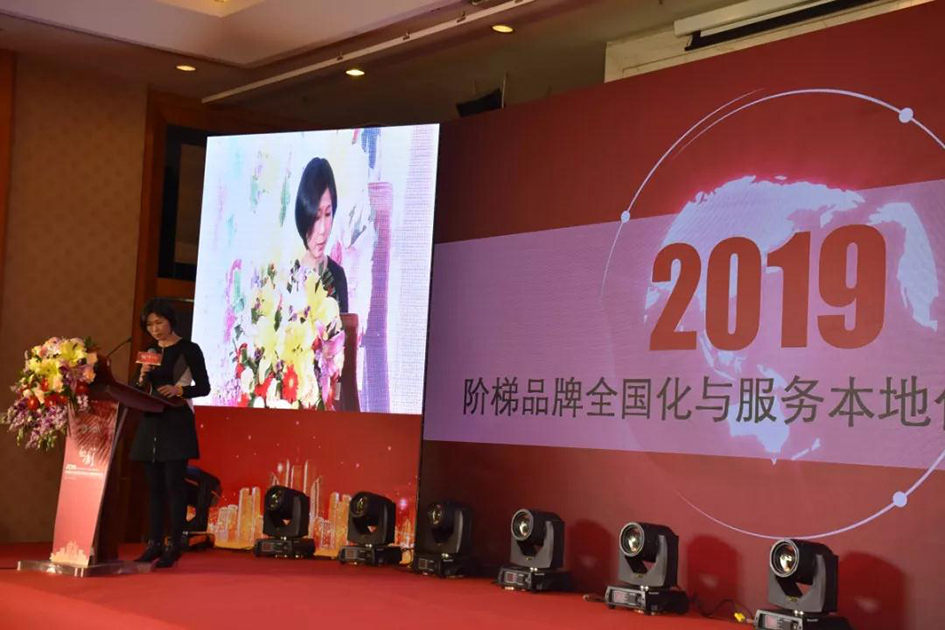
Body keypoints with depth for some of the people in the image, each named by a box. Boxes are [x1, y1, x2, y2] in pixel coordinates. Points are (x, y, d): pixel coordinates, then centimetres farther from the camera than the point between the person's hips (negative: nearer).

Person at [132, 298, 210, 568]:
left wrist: (179, 390, -21)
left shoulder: (189, 350, -3)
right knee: (154, 486, 6)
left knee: (174, 485, -7)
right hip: (151, 423, 6)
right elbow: (140, 391, 15)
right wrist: (142, 378, -6)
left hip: (177, 424, -6)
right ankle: (154, 543, 10)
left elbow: (204, 387, -5)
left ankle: (174, 546, -3)